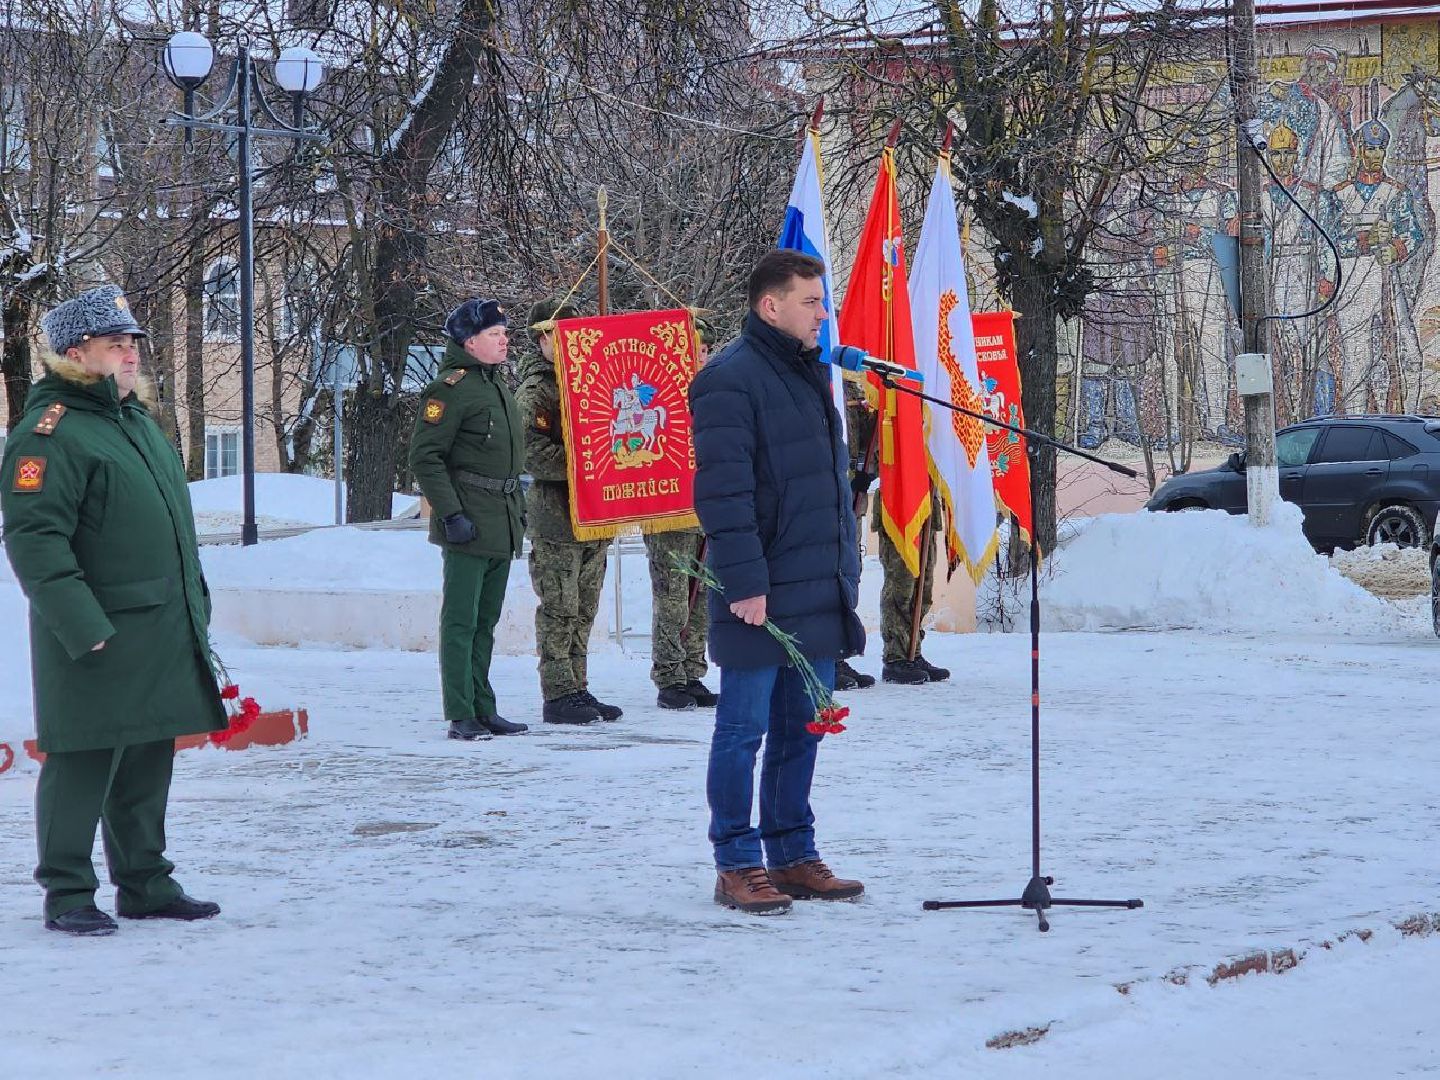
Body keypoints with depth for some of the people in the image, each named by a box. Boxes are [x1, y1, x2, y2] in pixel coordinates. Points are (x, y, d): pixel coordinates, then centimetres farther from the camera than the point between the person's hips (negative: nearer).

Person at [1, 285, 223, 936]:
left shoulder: (137, 420, 17)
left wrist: (196, 605, 23)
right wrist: (83, 626, -24)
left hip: (163, 634, 9)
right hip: (95, 643, -9)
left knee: (147, 766, 15)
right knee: (83, 765, -2)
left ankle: (145, 884, 24)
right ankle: (67, 895, 6)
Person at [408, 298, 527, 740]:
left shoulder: (498, 385, 18)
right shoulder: (451, 388, -11)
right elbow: (425, 457, -15)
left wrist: (518, 509, 22)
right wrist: (450, 514, -20)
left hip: (502, 527, 9)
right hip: (468, 526, -9)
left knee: (485, 621, 13)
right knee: (461, 621, -6)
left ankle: (482, 710, 20)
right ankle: (461, 716, -4)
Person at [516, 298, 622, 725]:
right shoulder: (535, 391, -7)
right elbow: (534, 454, -18)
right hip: (556, 516, -8)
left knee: (583, 609, 11)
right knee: (560, 609, -6)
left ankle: (577, 689, 17)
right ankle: (558, 695, -2)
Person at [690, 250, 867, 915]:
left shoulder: (811, 375, 17)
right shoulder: (731, 379, -12)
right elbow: (722, 491, -17)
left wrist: (846, 573, 19)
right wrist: (744, 581, -21)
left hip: (818, 597, 8)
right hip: (760, 598, -8)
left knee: (801, 730, 13)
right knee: (744, 731, 0)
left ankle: (793, 857, 21)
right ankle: (738, 866, 6)